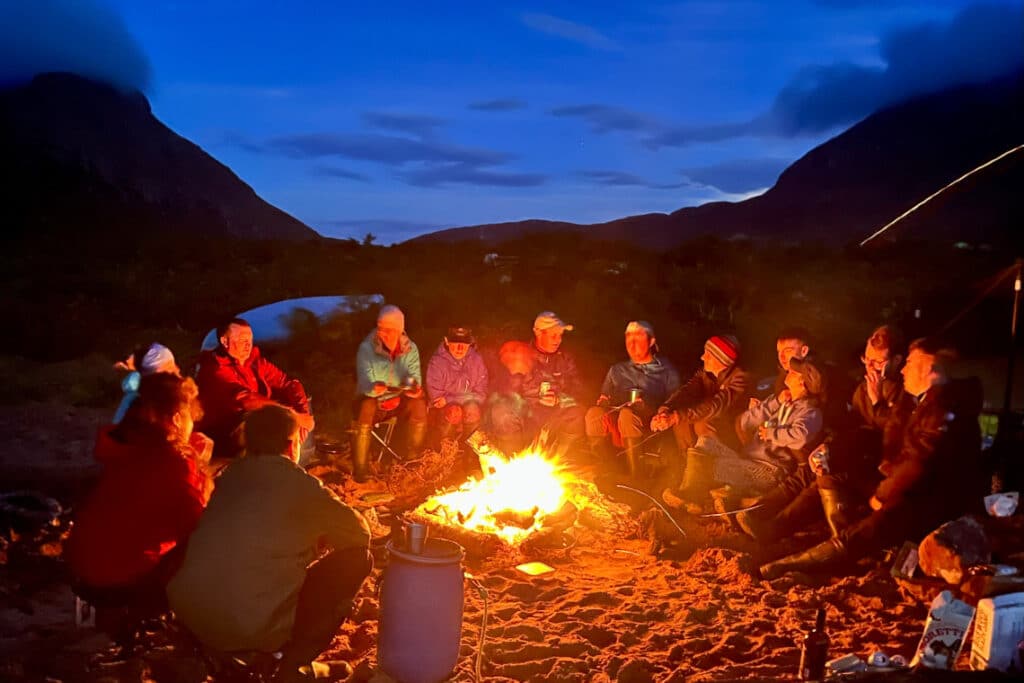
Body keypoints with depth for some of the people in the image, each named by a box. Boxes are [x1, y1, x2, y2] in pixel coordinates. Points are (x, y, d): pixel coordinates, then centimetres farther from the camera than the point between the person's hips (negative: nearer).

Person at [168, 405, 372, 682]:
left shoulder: (230, 475, 11)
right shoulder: (298, 483, -6)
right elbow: (360, 533, 8)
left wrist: (307, 536, 28)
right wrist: (318, 538, 25)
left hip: (190, 617, 7)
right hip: (256, 626, -7)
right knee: (357, 557, 5)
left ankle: (215, 650, 22)